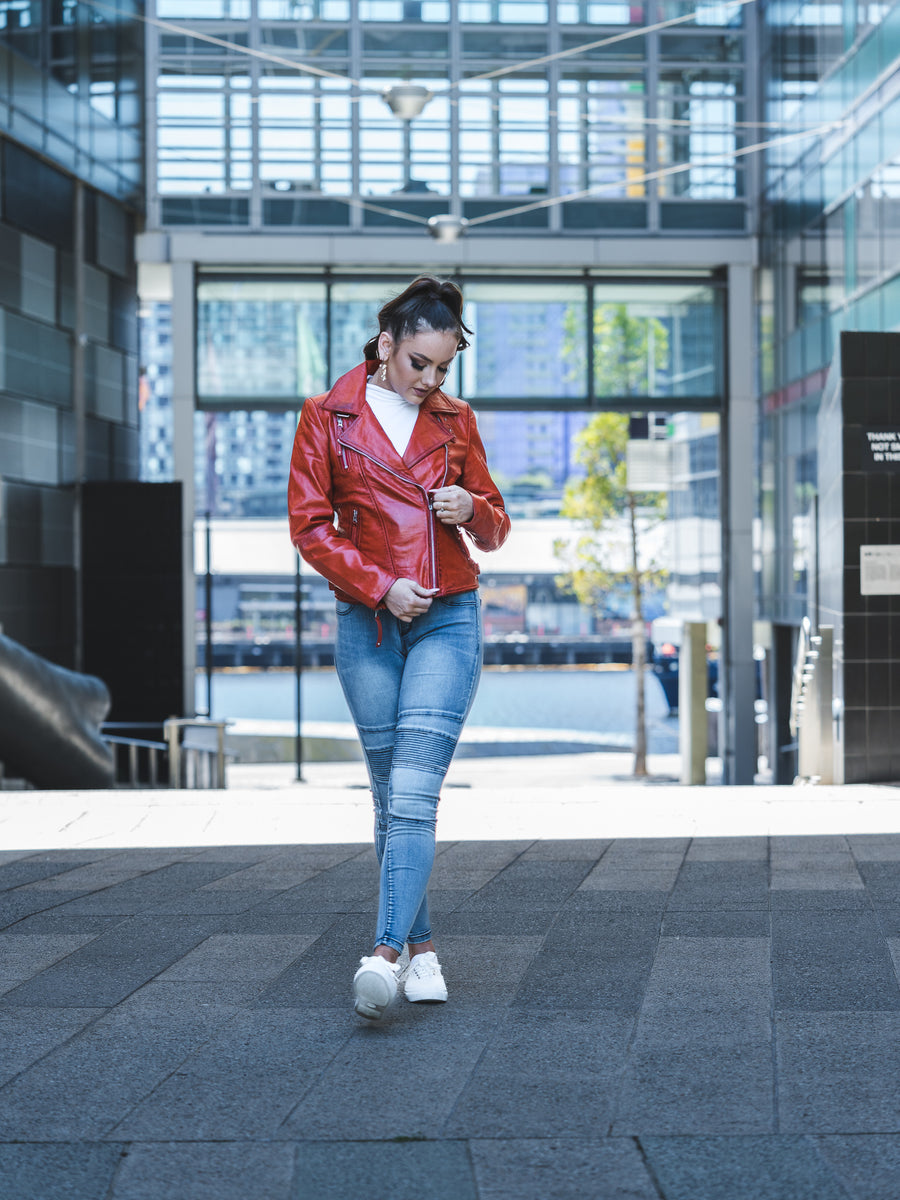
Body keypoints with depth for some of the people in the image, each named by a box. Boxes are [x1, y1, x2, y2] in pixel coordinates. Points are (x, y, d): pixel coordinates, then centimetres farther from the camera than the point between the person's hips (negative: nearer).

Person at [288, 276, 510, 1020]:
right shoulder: (328, 418, 3)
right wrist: (381, 586, -11)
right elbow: (310, 527, 0)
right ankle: (421, 946, 17)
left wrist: (471, 509, -7)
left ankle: (385, 954, -25)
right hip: (367, 623, 0)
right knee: (391, 795, 5)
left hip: (448, 621, 0)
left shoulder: (455, 421, 9)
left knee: (415, 787, -15)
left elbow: (495, 529, 16)